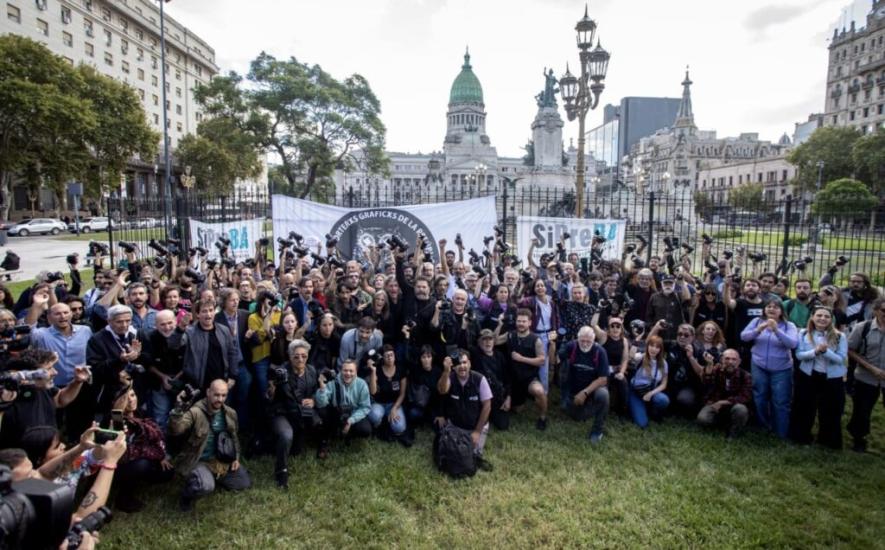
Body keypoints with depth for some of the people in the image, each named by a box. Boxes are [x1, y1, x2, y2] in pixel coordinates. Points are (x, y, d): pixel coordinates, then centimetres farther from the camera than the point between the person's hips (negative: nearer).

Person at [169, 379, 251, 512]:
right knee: (206, 486, -35)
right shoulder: (195, 412, -20)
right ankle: (187, 495, 1)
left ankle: (214, 477, 29)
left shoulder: (230, 413, 0)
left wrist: (236, 457, 9)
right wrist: (179, 408, -48)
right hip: (197, 461, -7)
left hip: (222, 460, 7)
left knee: (245, 483, 10)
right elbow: (175, 430, -37)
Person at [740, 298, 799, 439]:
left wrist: (776, 330, -34)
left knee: (780, 402, 3)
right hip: (759, 367, 2)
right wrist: (759, 329, -27)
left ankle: (781, 434, 17)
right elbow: (743, 336, -9)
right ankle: (762, 429, 32)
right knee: (760, 399, 14)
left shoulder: (789, 326, -5)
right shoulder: (757, 321, 1)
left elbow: (793, 344, -21)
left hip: (781, 370, -2)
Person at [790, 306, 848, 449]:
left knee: (830, 412, 10)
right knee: (805, 409, 12)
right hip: (807, 376, 1)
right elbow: (799, 355, -9)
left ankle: (828, 440, 28)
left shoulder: (840, 337, -5)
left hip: (832, 379, 0)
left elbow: (841, 359, -11)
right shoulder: (803, 333, -3)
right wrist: (815, 351, -27)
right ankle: (802, 437, 29)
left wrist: (826, 351, -28)